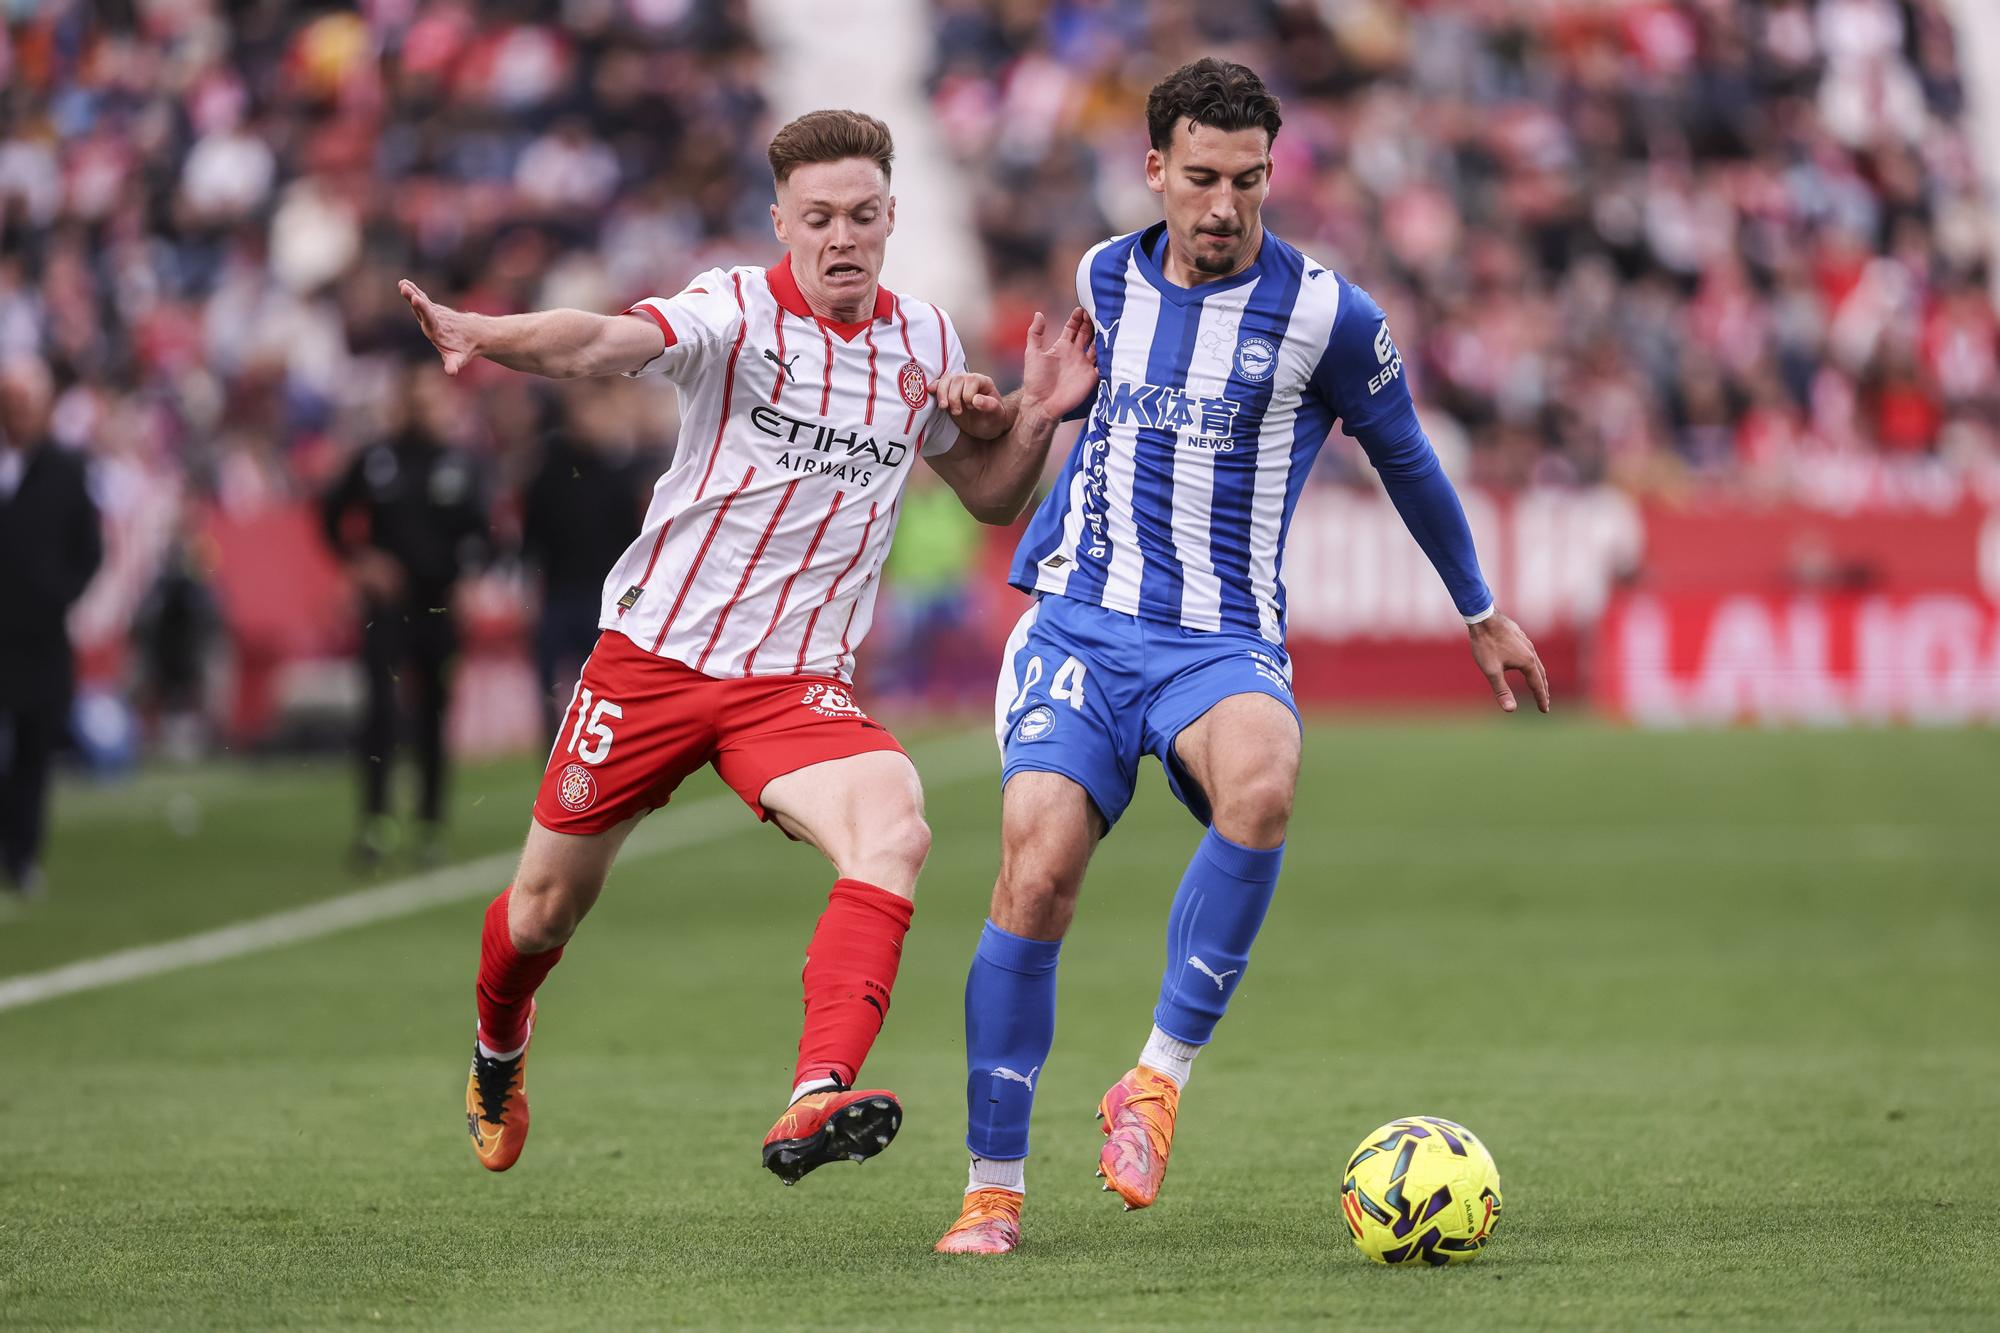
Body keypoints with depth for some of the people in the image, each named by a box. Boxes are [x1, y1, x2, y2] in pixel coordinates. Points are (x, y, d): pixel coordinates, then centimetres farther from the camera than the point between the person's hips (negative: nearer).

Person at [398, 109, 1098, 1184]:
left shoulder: (924, 342, 5)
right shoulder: (738, 310, -11)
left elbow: (989, 498, 19)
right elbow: (609, 342, -31)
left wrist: (1036, 416, -3)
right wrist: (487, 335, -52)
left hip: (799, 685, 2)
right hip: (653, 652, -2)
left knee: (893, 833, -29)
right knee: (548, 906, 10)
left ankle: (815, 1104, -41)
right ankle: (499, 1045, 47)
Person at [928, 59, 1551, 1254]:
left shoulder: (1325, 315, -4)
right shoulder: (1107, 279, 7)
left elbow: (1404, 458, 12)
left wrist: (1483, 614, 23)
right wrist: (1017, 414, 17)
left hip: (1222, 642, -2)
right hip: (1077, 621, 3)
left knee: (1262, 783, -37)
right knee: (1036, 874, -17)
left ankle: (1160, 1077, -23)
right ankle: (994, 1188, -6)